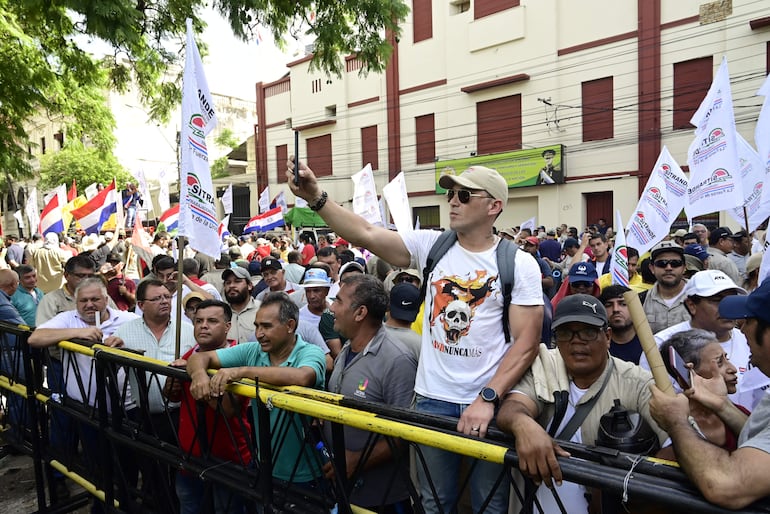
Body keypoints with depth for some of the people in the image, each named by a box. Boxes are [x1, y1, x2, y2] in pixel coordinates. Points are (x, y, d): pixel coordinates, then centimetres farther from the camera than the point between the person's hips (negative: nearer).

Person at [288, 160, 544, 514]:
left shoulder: (519, 264, -6)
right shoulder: (431, 245, 0)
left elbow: (526, 342, -9)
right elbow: (366, 235, -10)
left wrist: (487, 399, -18)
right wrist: (316, 198, -21)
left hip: (489, 402, -2)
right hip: (433, 399, 2)